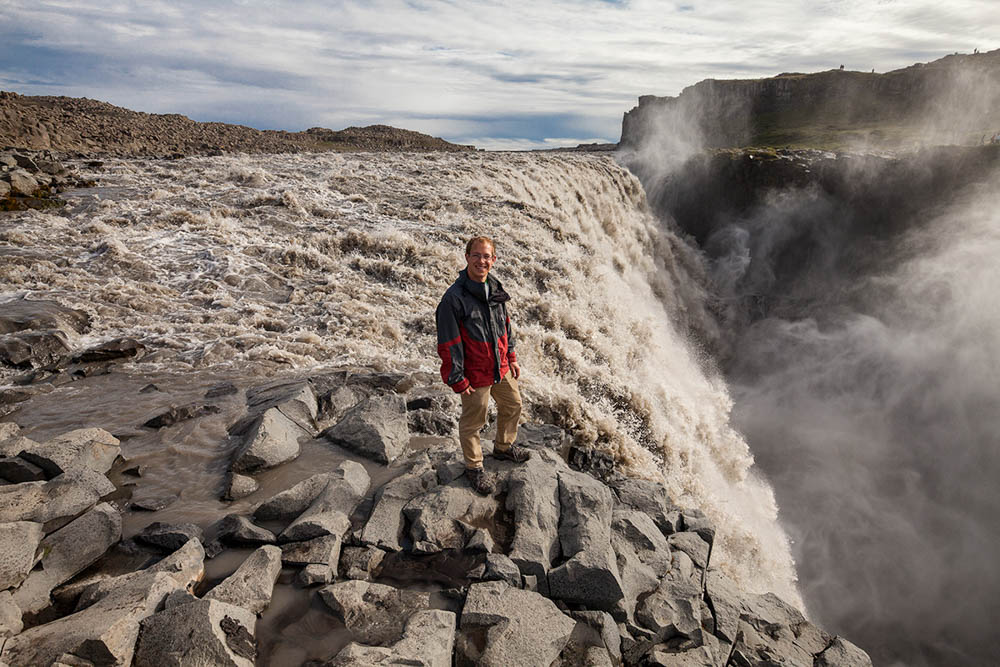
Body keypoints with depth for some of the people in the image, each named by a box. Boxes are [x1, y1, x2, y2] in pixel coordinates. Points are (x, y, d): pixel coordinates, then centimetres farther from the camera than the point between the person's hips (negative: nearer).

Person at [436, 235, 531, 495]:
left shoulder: (495, 287, 2)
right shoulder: (454, 297, -22)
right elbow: (448, 343, -19)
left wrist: (511, 357, 14)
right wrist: (457, 379, -17)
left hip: (501, 367, 8)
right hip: (475, 374, -7)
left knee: (513, 405, 25)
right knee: (473, 421, 10)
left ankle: (503, 447, 51)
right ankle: (474, 467, 34)